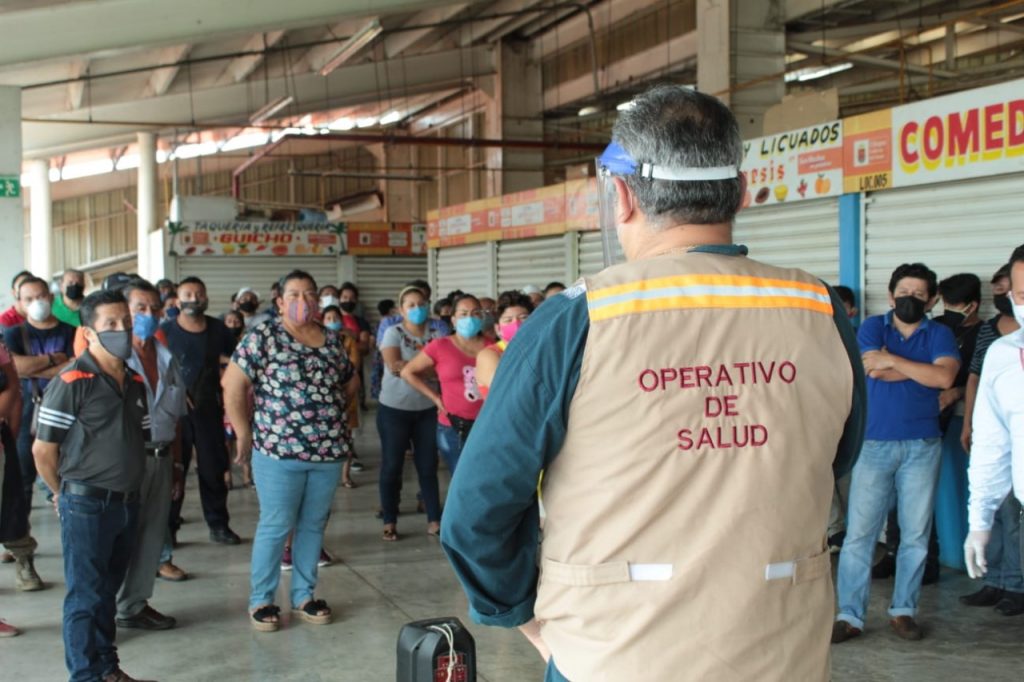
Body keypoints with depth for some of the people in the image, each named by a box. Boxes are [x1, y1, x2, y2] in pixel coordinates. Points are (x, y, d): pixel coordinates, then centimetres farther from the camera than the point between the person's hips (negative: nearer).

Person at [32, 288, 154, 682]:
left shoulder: (135, 383, 9)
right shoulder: (71, 382, -13)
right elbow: (43, 450, -11)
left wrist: (129, 487, 12)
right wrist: (66, 494, 1)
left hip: (127, 502, 6)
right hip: (87, 505, -6)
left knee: (108, 591, 17)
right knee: (85, 595, 3)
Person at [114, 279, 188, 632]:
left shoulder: (166, 359, 11)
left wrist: (177, 464, 15)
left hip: (161, 457, 6)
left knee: (153, 534, 11)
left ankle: (136, 603, 23)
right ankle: (125, 606, 12)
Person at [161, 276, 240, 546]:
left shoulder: (217, 329, 4)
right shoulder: (165, 330, -4)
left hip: (209, 409, 3)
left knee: (213, 468, 9)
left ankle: (219, 525, 19)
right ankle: (167, 528, 13)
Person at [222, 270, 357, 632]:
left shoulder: (332, 339, 9)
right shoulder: (264, 336, -6)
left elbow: (348, 383, 21)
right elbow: (233, 384, -7)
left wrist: (333, 416, 11)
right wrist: (244, 434, -6)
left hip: (329, 451, 5)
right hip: (279, 451, -5)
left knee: (313, 525, 12)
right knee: (275, 526, 1)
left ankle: (304, 595, 25)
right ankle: (261, 600, 15)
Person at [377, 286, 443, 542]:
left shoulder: (436, 334, 4)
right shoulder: (393, 333, -3)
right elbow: (393, 365, -17)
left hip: (427, 409, 2)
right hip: (394, 409, -2)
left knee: (428, 465, 6)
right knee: (392, 466, 4)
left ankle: (434, 520, 14)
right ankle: (389, 523, 13)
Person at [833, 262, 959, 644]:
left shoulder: (939, 335, 7)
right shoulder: (873, 327, 6)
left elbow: (945, 377, -13)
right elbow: (875, 370, -13)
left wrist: (893, 360, -12)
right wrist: (926, 369, -7)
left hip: (922, 446, 1)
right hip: (874, 444, -1)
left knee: (916, 533, 6)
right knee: (859, 532, -3)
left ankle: (903, 610, 19)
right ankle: (850, 615, 3)